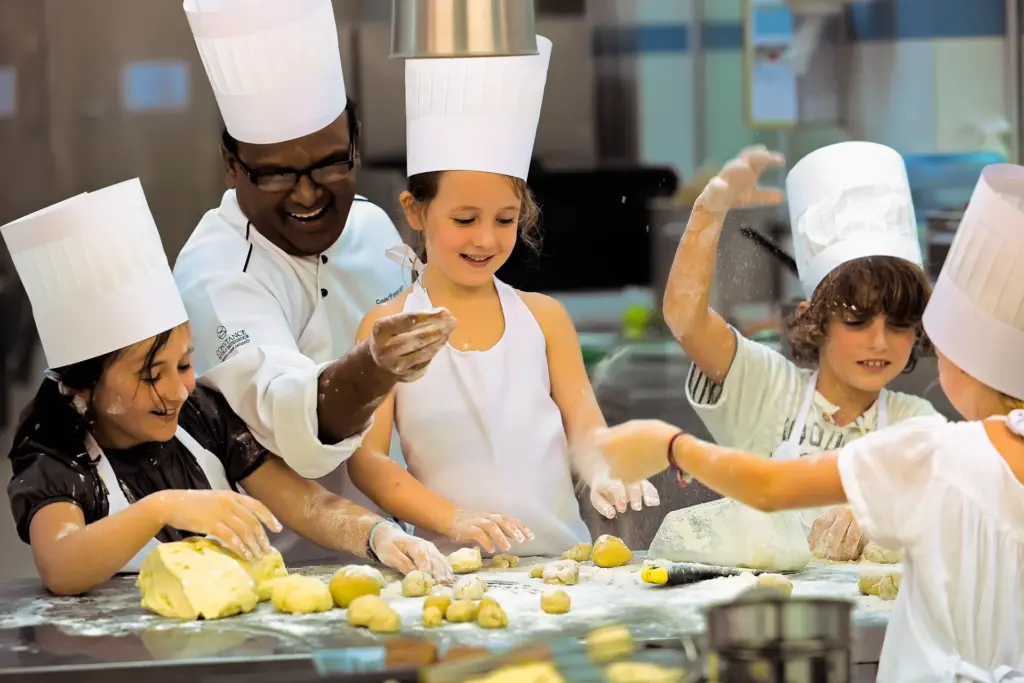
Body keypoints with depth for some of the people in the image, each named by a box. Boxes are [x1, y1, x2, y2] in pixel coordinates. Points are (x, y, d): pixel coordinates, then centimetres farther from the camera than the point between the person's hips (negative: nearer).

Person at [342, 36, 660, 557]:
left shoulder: (543, 317, 11)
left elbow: (583, 421, 7)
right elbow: (366, 457, -1)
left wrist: (602, 474, -16)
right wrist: (454, 519, -15)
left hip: (561, 551, 3)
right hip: (452, 567, -2)